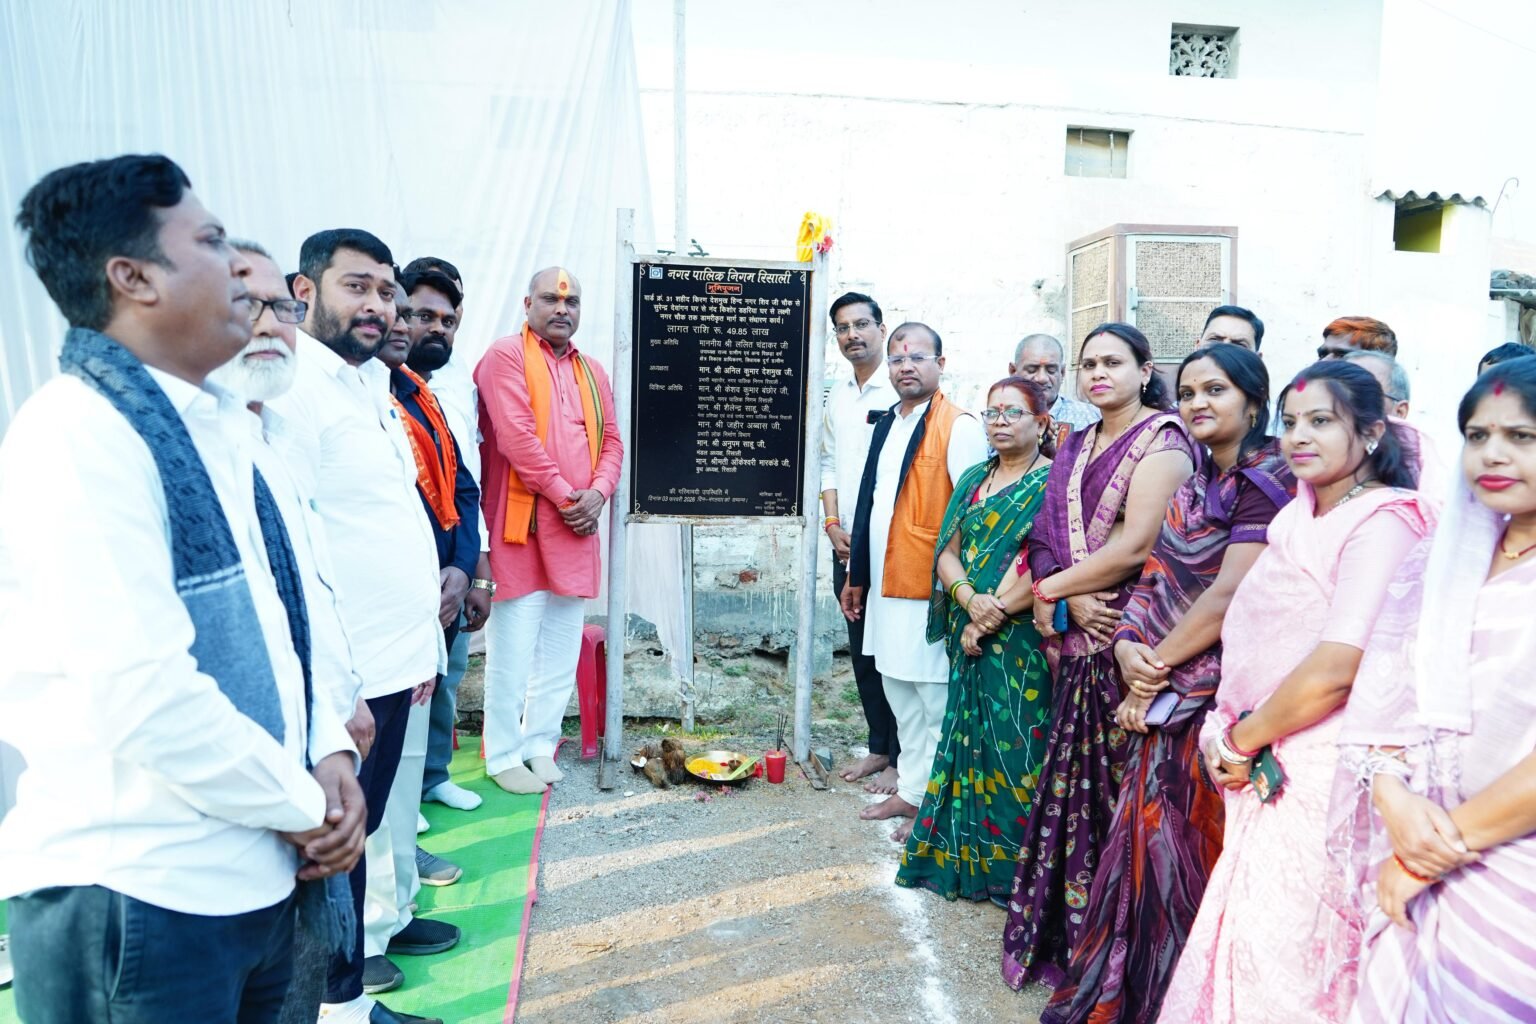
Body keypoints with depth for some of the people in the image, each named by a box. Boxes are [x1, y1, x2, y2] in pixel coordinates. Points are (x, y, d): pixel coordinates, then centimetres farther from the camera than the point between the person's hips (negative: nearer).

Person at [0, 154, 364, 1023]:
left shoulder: (217, 424, 9)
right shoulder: (78, 438, -18)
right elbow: (145, 695, -25)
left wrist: (326, 750, -2)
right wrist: (301, 805, -12)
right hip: (134, 901, -8)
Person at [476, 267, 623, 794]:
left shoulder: (591, 371, 18)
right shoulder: (507, 356, -4)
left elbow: (611, 440, 14)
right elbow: (517, 437, -14)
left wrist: (597, 493, -4)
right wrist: (563, 496, -12)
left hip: (576, 529, 7)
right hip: (521, 526, -6)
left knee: (561, 649, 11)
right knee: (514, 648, -3)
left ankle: (540, 744, 24)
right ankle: (503, 756, 10)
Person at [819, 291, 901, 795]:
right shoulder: (836, 397, 12)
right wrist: (834, 524, 4)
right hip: (847, 545, 7)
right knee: (861, 650, 14)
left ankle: (902, 758, 12)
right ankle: (878, 747, 26)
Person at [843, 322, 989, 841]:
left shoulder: (959, 427, -11)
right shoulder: (887, 424, 14)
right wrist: (856, 575, 19)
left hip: (931, 591, -8)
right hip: (886, 588, 8)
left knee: (935, 702, 2)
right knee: (899, 696, 17)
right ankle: (910, 789, 31)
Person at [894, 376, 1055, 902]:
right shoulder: (974, 479, 13)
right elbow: (948, 552, 6)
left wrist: (994, 614, -16)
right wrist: (970, 599, -13)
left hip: (1022, 639, -5)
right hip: (968, 637, 6)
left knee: (1013, 746, -1)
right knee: (970, 739, 11)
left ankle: (1012, 866, 13)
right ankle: (965, 854, 24)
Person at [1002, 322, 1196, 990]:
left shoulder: (1160, 440, -6)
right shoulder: (1078, 446, 16)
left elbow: (1135, 546, -16)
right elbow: (1050, 535, 10)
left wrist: (1049, 589, -8)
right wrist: (1070, 602, -9)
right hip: (1075, 636, 7)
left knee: (1110, 785, -1)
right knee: (1070, 782, 10)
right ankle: (1063, 931, 24)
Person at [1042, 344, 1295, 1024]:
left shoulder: (1265, 482, -11)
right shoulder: (1194, 485, 13)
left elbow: (1228, 597, -18)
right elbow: (1154, 577, 10)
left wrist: (1155, 668, -12)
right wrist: (1128, 648, -7)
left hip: (1215, 693, -7)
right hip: (1161, 691, 7)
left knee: (1184, 847, 3)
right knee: (1144, 837, 13)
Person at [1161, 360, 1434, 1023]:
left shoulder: (1381, 522, -14)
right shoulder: (1300, 518, 13)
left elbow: (1337, 668, -23)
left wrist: (1241, 740, -11)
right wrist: (1230, 735, 0)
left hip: (1320, 774, -8)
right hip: (1264, 768, 8)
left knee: (1276, 949, 2)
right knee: (1249, 937, 15)